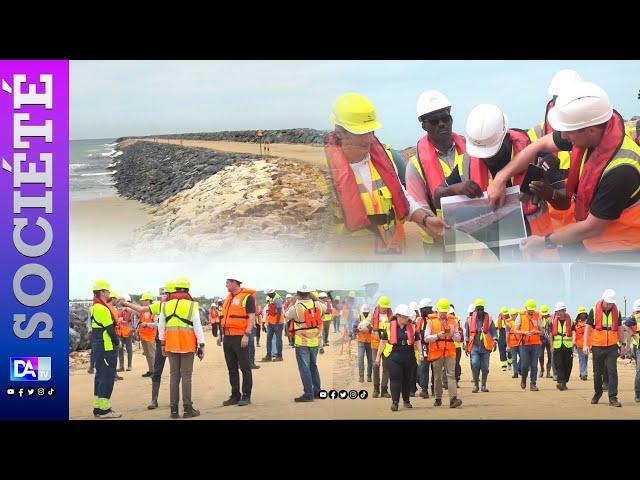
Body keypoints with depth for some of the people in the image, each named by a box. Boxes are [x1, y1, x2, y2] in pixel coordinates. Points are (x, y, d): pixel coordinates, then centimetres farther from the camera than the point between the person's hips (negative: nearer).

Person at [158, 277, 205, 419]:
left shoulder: (166, 305, 7)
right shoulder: (192, 305, -6)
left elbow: (161, 326, 11)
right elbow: (197, 326, -7)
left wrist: (162, 343, 20)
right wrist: (201, 345, -1)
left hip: (171, 345, 3)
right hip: (187, 345, -3)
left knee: (174, 375, 8)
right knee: (186, 376, -1)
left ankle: (174, 409, 7)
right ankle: (187, 409, -2)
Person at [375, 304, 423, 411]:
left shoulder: (411, 327, 7)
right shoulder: (389, 326, 1)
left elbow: (417, 341, 10)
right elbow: (383, 341, 4)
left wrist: (420, 353, -4)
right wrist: (378, 355, 3)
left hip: (409, 357, 3)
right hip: (393, 357, -2)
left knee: (407, 379, 11)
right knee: (395, 379, -7)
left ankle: (406, 400, 27)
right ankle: (395, 402, -7)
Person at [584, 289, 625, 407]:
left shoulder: (616, 312, 3)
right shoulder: (594, 311, -5)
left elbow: (619, 329, 13)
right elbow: (588, 328, -3)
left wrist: (623, 344, 11)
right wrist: (585, 344, -10)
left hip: (612, 347, 1)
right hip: (597, 347, -1)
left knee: (612, 371, -8)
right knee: (597, 372, 10)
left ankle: (613, 398, -7)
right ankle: (598, 393, 31)